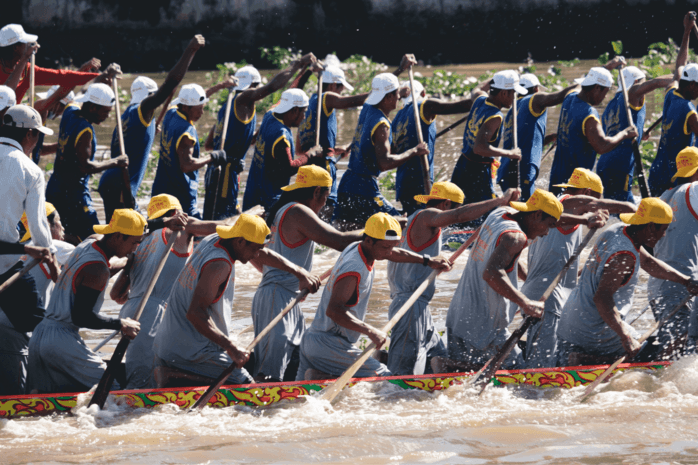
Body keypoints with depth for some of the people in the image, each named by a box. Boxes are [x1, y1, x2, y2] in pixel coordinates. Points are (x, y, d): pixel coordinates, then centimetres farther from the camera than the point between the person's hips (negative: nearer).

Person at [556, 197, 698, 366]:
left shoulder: (618, 230, 2)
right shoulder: (625, 257, -26)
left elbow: (647, 262, 16)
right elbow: (602, 298, -33)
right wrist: (625, 338, -34)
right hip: (594, 332, -10)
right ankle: (583, 360, -9)